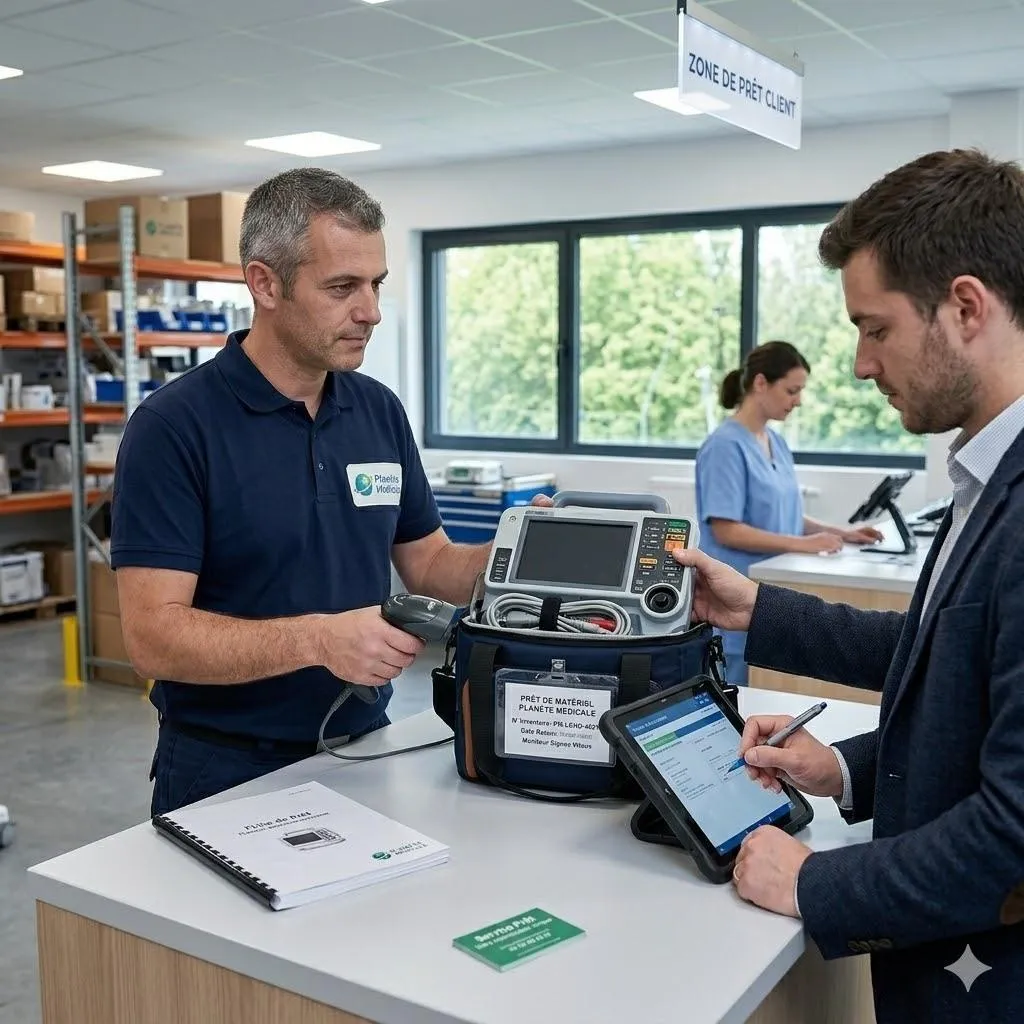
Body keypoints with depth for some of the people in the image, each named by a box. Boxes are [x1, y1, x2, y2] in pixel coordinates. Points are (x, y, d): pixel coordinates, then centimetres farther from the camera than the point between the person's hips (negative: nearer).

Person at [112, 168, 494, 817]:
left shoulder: (380, 410, 4)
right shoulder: (174, 427, -13)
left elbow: (427, 562, 11)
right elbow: (153, 635, -18)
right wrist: (316, 639, -30)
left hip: (364, 754, 4)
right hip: (227, 774, -4)